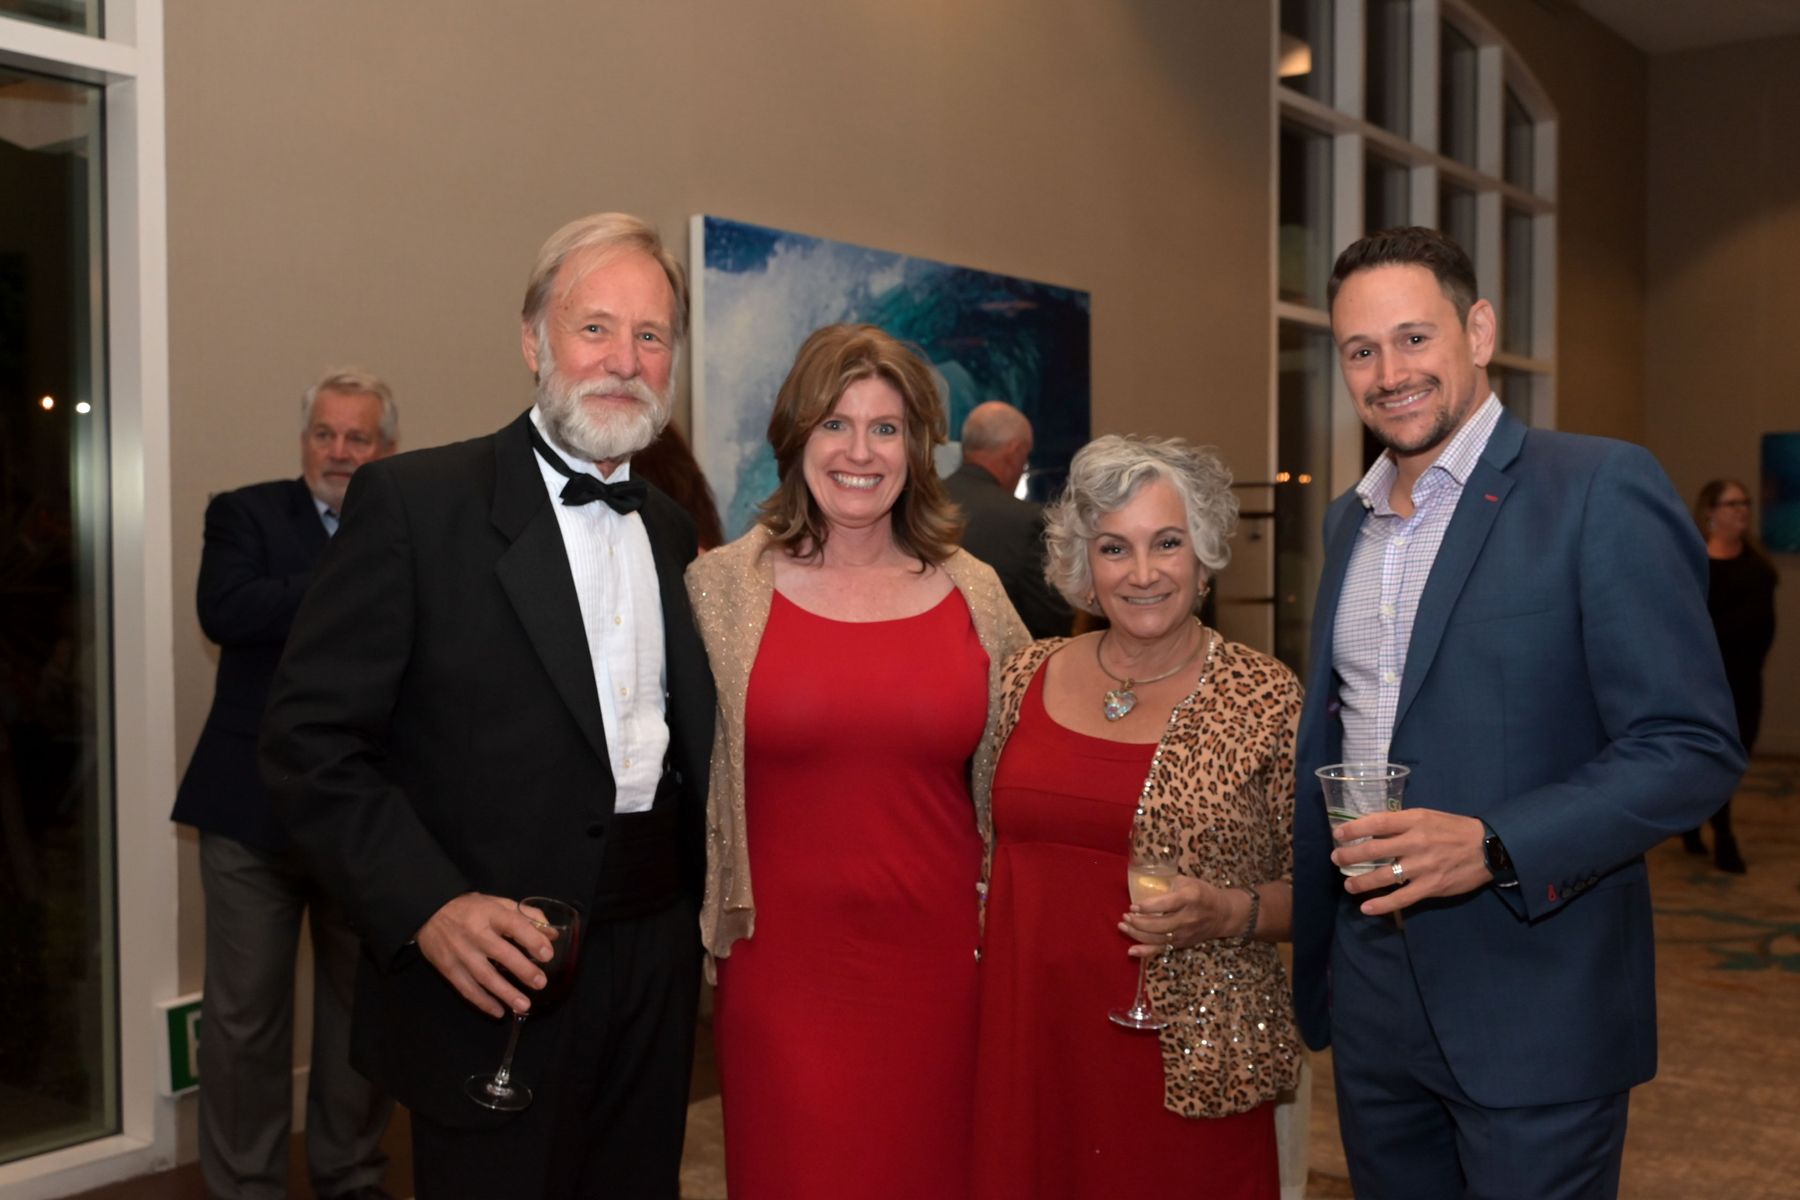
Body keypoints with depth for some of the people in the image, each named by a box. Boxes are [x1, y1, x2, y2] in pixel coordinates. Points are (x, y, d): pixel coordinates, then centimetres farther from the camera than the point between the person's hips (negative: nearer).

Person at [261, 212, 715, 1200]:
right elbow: (310, 740, -12)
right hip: (495, 989, -6)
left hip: (655, 972, 6)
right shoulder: (413, 501, -9)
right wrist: (428, 907, -21)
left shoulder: (671, 530, 10)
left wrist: (704, 910, 7)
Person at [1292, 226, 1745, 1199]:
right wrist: (1308, 950, 11)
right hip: (1371, 997, 6)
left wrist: (1492, 847, -26)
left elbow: (1692, 748, -15)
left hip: (1533, 1009, -6)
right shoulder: (1348, 518, 10)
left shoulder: (1602, 490, -12)